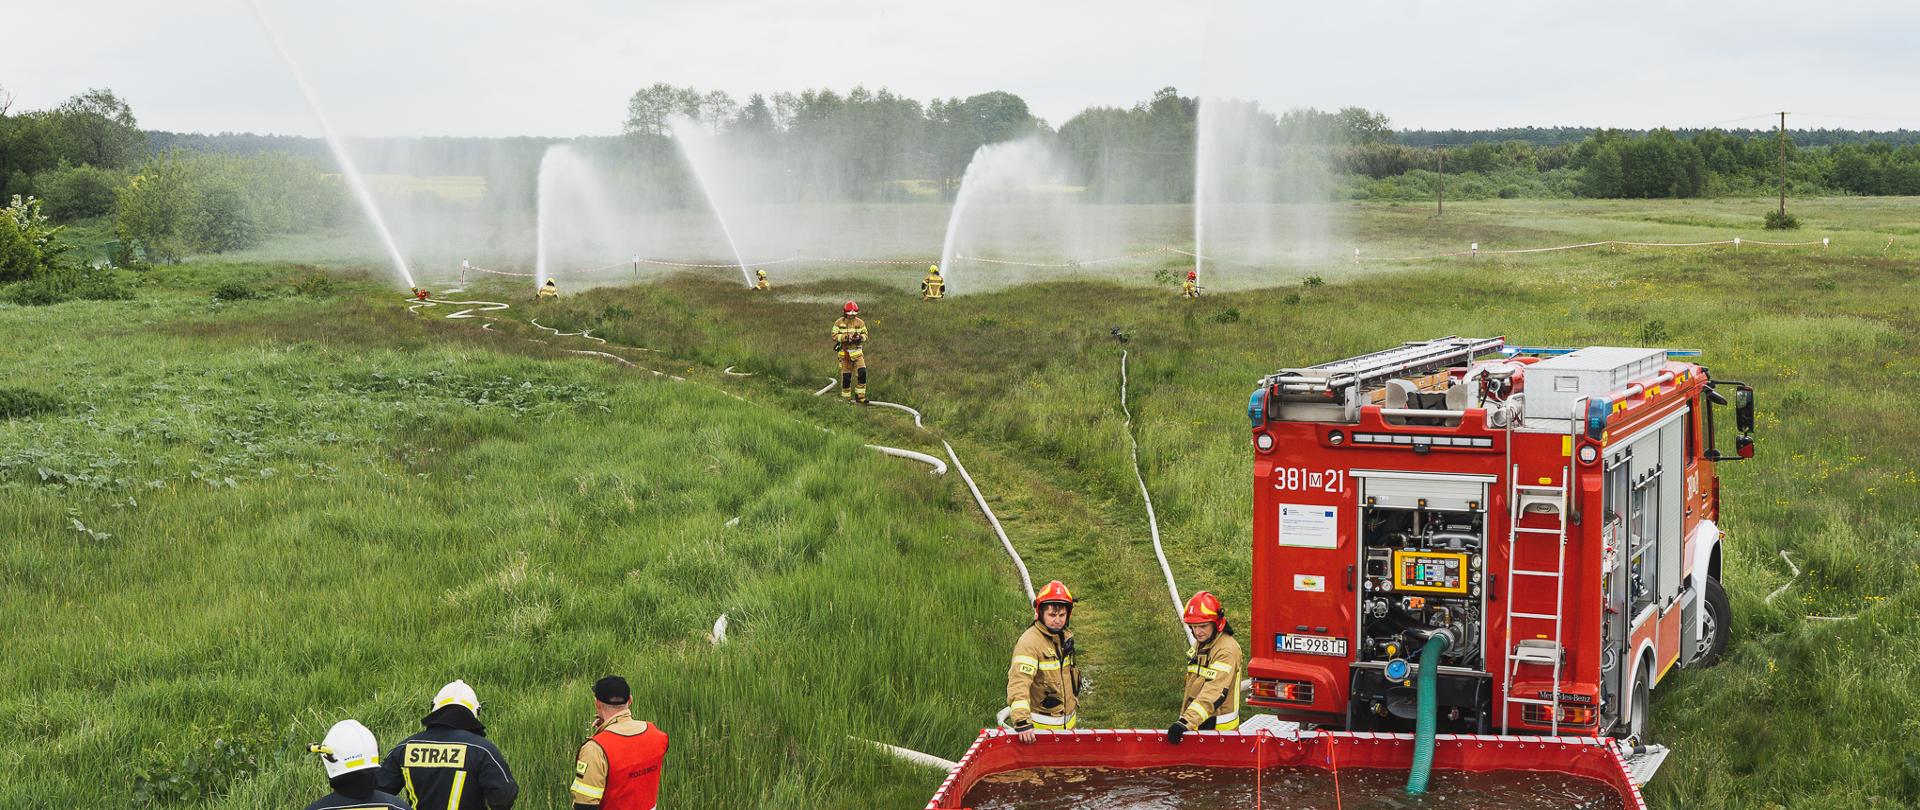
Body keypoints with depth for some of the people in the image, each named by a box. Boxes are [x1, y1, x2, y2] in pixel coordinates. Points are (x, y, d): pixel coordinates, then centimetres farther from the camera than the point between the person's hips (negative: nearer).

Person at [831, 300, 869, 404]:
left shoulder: (860, 323, 4)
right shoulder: (839, 323, -3)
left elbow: (865, 335, 8)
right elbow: (834, 336, -8)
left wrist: (860, 337, -15)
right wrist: (846, 337, -22)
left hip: (857, 352, 2)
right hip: (845, 353, -2)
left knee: (862, 372, -13)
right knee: (846, 377, 1)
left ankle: (860, 396, -5)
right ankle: (846, 398, 13)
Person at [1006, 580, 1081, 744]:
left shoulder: (1065, 637, 7)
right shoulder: (1029, 643, -21)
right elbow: (1018, 684, -31)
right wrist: (1022, 722, -39)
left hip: (1067, 722, 8)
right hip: (1041, 725, -8)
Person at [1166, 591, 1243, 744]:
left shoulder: (1227, 650, -19)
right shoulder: (1198, 646, 10)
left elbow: (1214, 692, -29)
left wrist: (1187, 722, -37)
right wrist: (1183, 719, 16)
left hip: (1219, 729, -8)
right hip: (1196, 725, 8)